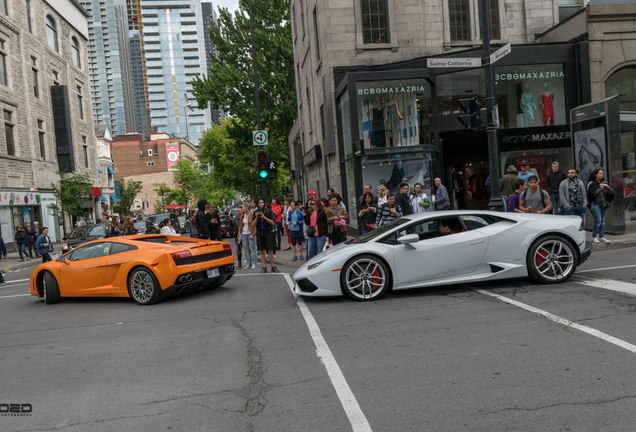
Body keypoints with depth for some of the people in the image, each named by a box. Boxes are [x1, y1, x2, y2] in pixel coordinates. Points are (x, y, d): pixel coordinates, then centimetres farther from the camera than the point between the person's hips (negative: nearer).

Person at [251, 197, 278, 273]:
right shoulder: (255, 212, 6)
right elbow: (253, 224, 3)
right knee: (262, 251, 4)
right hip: (259, 233, 2)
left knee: (270, 250, -3)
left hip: (268, 232, -2)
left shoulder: (268, 211, -1)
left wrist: (264, 217, -20)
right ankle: (264, 267, 9)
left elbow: (272, 222, -7)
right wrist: (256, 218, -14)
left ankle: (273, 266, 3)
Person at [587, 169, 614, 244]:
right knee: (598, 220, -14)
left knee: (603, 221, 3)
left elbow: (611, 193, 6)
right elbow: (593, 193, -18)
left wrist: (607, 187, -10)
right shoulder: (592, 184, -5)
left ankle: (602, 237, 7)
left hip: (603, 205, 6)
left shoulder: (604, 183, 11)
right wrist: (601, 187, -15)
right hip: (595, 204, -6)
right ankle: (594, 237, -4)